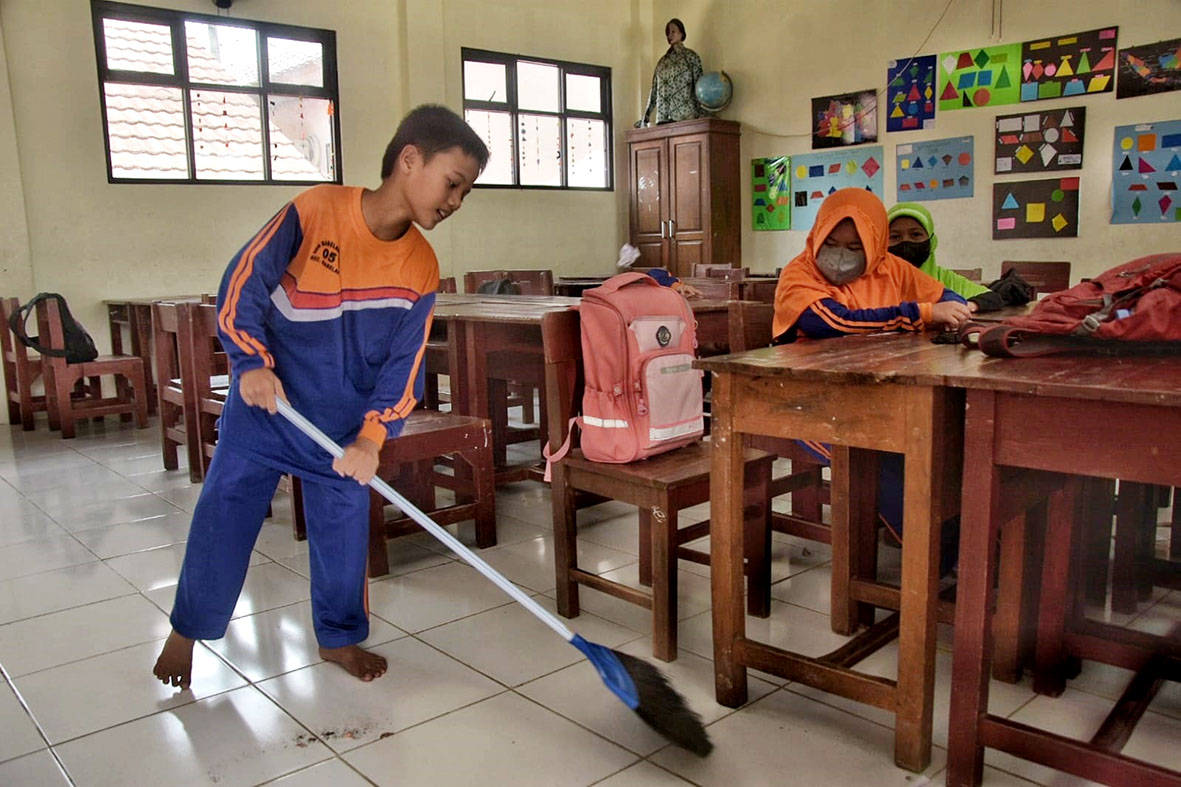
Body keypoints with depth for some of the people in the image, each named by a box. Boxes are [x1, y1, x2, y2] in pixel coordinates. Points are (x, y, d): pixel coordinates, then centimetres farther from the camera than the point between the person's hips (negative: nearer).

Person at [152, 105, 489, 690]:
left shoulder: (420, 268, -7)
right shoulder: (313, 212, -17)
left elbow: (404, 364, -8)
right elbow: (242, 284, -14)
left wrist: (371, 437, -17)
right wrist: (252, 361, -26)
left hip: (344, 426, 3)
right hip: (262, 407, -2)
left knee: (344, 529, 9)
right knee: (221, 520, 7)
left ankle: (339, 636, 30)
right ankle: (188, 627, 30)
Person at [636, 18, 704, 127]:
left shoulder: (690, 56, 6)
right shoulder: (662, 61, 19)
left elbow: (699, 86, -1)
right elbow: (654, 90, 19)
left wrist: (701, 114, -13)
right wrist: (645, 118, 15)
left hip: (684, 116, -4)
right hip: (663, 119, 4)